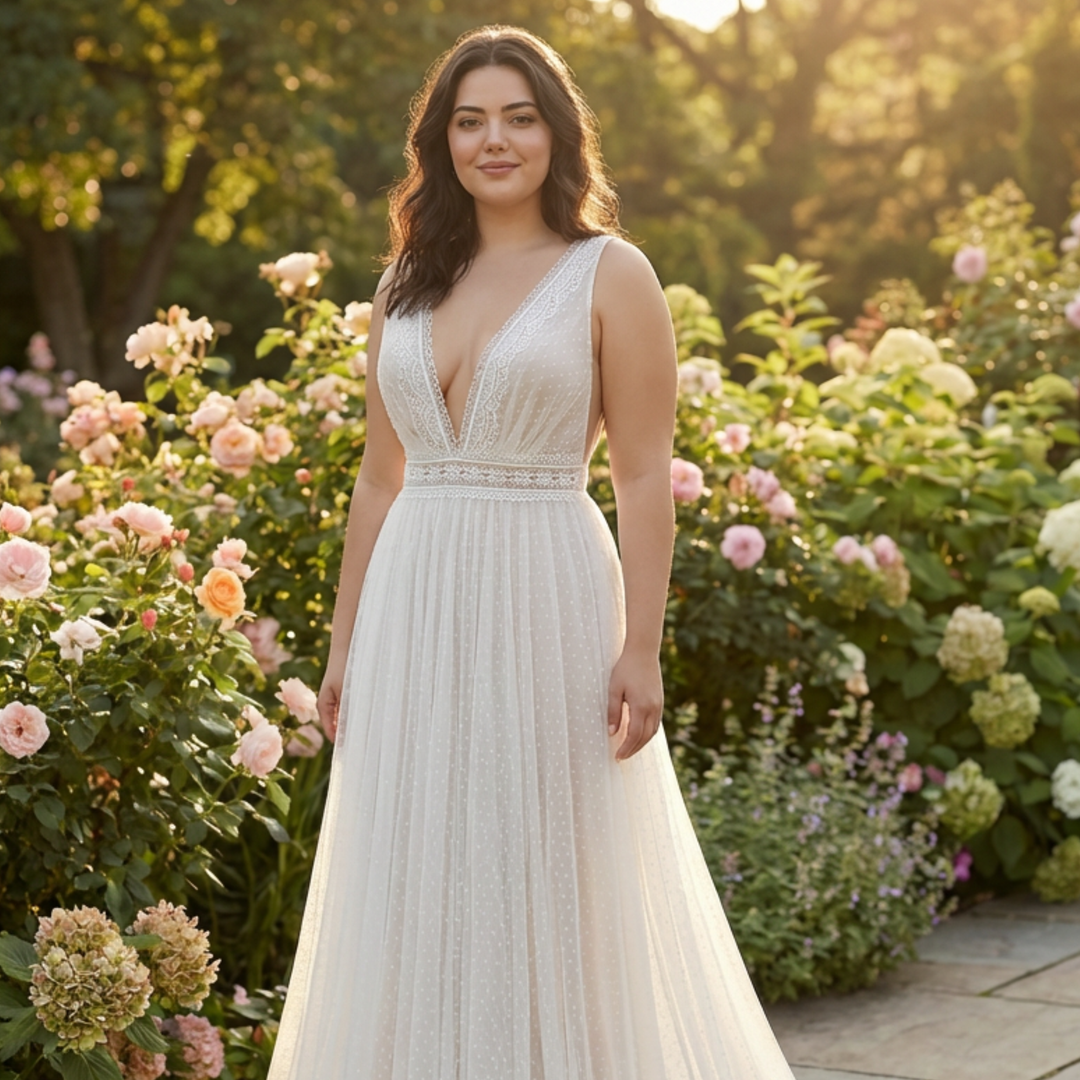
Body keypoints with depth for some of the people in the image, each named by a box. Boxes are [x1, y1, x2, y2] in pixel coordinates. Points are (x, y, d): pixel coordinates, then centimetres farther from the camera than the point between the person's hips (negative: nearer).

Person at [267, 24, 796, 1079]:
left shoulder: (609, 275, -2)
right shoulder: (406, 287, 12)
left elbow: (644, 479, -6)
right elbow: (380, 477, 14)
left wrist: (641, 649, -12)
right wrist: (342, 642, 11)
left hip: (547, 605, -4)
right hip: (416, 611, 5)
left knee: (547, 882, 2)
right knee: (416, 885, 8)